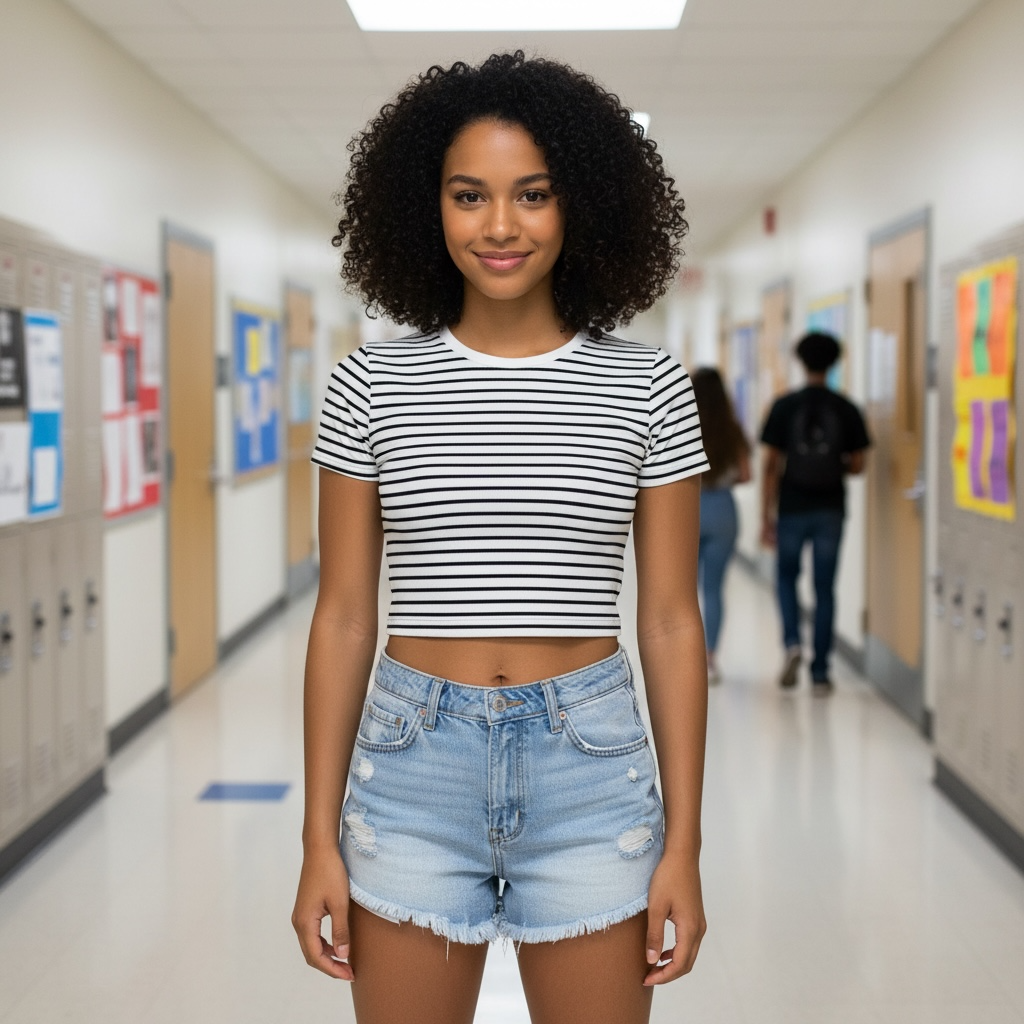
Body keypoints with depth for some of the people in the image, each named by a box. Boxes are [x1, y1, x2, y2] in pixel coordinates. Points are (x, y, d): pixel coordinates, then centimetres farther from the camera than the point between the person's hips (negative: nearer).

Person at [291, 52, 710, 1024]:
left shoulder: (647, 387, 0)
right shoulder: (372, 383, 0)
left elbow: (669, 621, 1)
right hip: (412, 767, 1)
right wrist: (320, 840, 0)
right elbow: (343, 616, 3)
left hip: (591, 767, 0)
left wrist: (683, 845, -1)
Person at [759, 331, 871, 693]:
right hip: (831, 510, 1)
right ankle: (820, 672, 8)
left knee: (787, 577, 19)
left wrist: (766, 517, -2)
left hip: (792, 509, -1)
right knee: (824, 588, 7)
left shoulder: (785, 406, -5)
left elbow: (771, 466, -6)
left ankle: (792, 643, -4)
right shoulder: (847, 409, -1)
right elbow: (857, 466, 2)